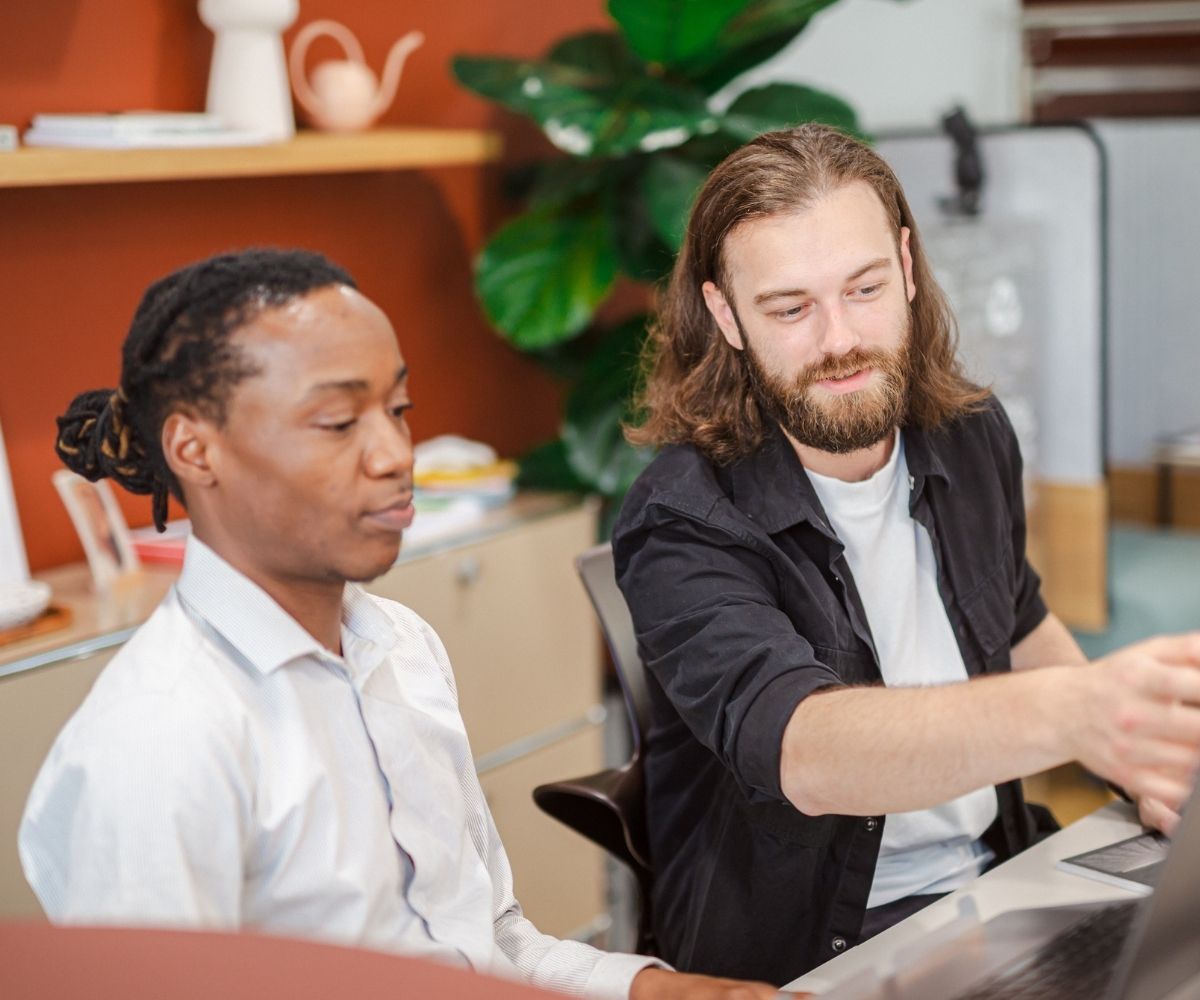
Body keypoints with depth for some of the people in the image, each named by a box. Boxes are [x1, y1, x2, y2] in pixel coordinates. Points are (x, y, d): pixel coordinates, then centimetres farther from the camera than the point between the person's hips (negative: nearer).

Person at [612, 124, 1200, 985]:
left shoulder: (973, 439, 2)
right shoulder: (684, 526, -18)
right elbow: (804, 753, -36)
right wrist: (1070, 713, -51)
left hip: (997, 883, 7)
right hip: (800, 955, -6)